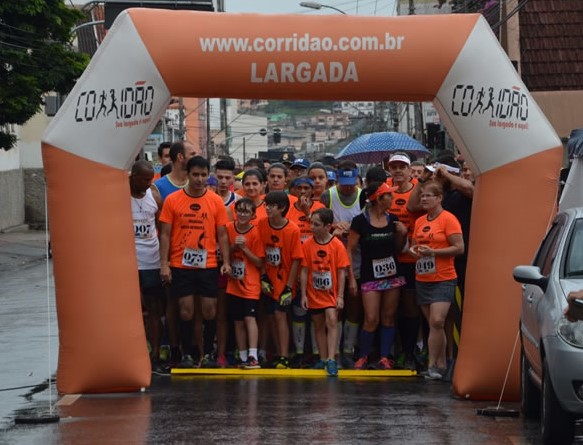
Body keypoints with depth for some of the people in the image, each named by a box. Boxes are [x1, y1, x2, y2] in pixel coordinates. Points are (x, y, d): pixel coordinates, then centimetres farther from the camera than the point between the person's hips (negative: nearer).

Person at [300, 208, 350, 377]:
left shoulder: (337, 245, -10)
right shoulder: (308, 244, -5)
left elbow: (341, 272, -7)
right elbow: (304, 270, -1)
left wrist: (340, 296, -9)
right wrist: (303, 294, -2)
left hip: (331, 293, -3)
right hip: (314, 293, 3)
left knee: (331, 320, -16)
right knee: (319, 325, 11)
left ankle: (331, 360, -18)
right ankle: (323, 360, 21)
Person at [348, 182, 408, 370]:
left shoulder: (392, 220, 6)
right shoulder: (360, 221, -7)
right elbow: (350, 249, -4)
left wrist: (403, 235, -3)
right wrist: (351, 278, -7)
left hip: (392, 275, 4)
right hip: (370, 276, -4)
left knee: (389, 318, 4)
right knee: (371, 320, -9)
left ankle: (385, 357, 10)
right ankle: (362, 357, 6)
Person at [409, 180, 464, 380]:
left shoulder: (448, 219, -8)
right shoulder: (419, 221, 12)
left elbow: (459, 248, -12)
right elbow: (414, 243, 24)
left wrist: (433, 251, -18)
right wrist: (413, 249, -1)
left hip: (443, 279, -7)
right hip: (422, 279, 7)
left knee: (437, 321, -17)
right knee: (433, 324, 10)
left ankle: (433, 365, -13)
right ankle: (441, 364, 16)